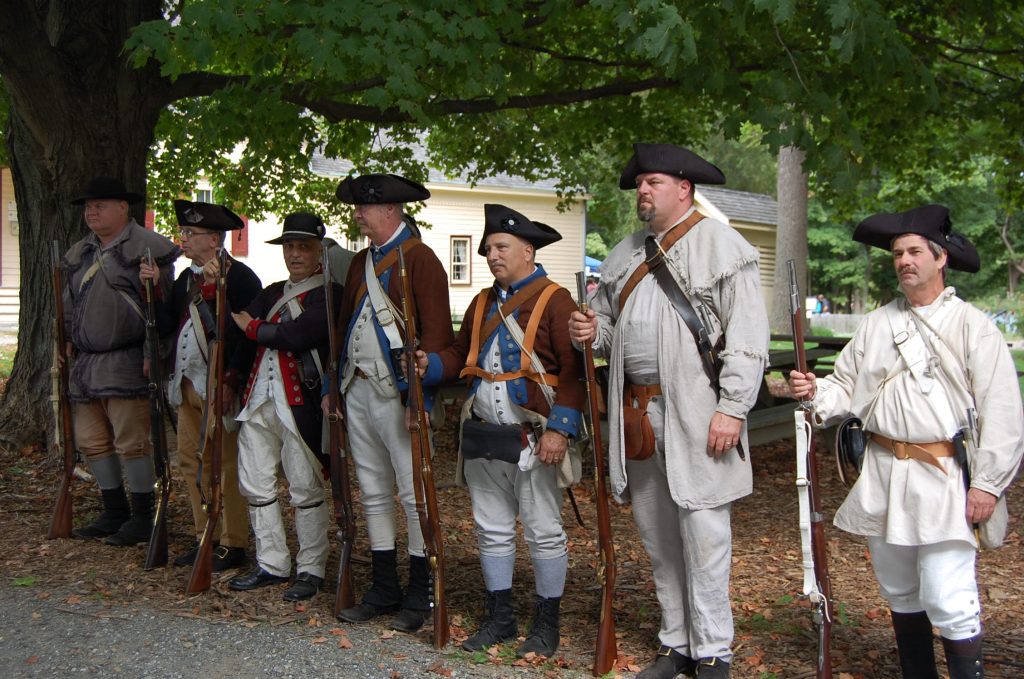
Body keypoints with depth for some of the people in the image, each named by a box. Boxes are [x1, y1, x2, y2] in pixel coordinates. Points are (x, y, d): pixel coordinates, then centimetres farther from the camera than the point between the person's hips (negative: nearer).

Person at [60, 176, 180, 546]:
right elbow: (70, 304, 28)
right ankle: (115, 512, 24)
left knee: (132, 442, -6)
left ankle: (144, 517, 5)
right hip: (85, 364, 9)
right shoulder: (80, 254, 19)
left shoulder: (146, 248, -6)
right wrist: (67, 340, 14)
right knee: (92, 441, 12)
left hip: (125, 364, -8)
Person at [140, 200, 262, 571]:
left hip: (220, 387, -8)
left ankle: (233, 544, 7)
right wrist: (153, 287, 1)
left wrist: (231, 381, -22)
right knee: (190, 461, 12)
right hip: (187, 384, 9)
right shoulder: (186, 278, 16)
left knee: (227, 466, -3)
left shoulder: (240, 276, -10)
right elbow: (168, 323, 12)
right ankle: (206, 538, 23)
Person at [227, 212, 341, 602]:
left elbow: (299, 335, -21)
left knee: (306, 489, 0)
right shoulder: (273, 293, 18)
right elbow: (234, 323, 5)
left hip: (300, 403, -7)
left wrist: (253, 329, -6)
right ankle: (272, 565, 23)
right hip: (259, 399, 7)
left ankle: (311, 570, 13)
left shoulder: (330, 295, -5)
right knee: (254, 483, 10)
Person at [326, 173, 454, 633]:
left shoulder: (419, 259, -9)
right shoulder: (362, 261, 16)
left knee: (414, 494, -2)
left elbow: (435, 332, -15)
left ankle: (418, 597, 9)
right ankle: (384, 590, 23)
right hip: (358, 391, 8)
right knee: (373, 494, 13)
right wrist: (335, 384, 16)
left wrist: (420, 395, -20)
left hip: (396, 392, -8)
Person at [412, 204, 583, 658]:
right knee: (491, 530, 13)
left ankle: (546, 623, 16)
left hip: (532, 438, -7)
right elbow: (460, 355, 18)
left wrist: (560, 428, -20)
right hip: (483, 436, 7)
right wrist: (430, 366, -4)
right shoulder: (482, 303, 15)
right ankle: (499, 618, 26)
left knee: (543, 532, 3)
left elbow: (575, 369, -13)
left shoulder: (554, 299, -7)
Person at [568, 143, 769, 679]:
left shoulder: (720, 245, -4)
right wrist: (592, 331, 0)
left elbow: (747, 335, -10)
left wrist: (732, 408, -17)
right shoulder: (627, 254, 16)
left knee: (702, 535, -4)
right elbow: (608, 320, 25)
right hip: (637, 411, 7)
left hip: (694, 413, -6)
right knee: (657, 537, 13)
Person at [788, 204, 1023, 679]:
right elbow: (847, 388, 14)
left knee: (949, 602, -10)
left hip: (944, 478, -5)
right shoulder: (876, 324, 11)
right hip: (883, 476, 5)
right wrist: (815, 392, -8)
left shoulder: (971, 326, -3)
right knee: (899, 595, 16)